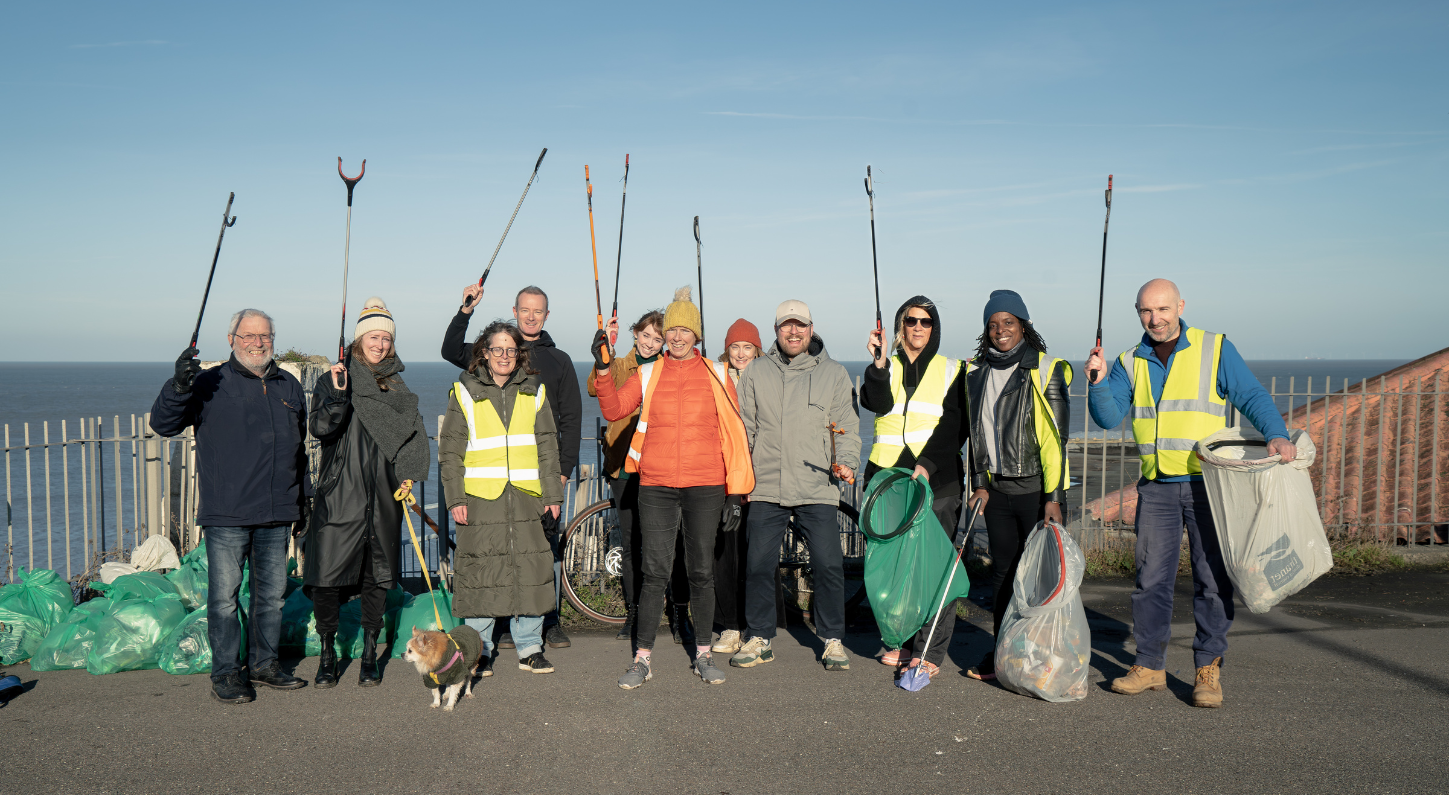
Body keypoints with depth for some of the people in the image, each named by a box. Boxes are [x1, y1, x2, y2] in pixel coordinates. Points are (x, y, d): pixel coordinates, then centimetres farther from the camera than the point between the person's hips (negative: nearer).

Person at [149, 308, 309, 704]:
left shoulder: (289, 386, 13)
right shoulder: (211, 385, 0)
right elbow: (162, 424, -7)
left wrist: (304, 497, 20)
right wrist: (179, 386, -24)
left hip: (277, 514, 4)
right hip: (225, 514, -4)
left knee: (272, 592, 11)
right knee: (224, 595, -1)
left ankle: (264, 663, 25)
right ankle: (226, 672, 11)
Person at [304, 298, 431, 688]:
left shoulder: (397, 387, 14)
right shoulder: (333, 381, 2)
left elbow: (411, 437, 20)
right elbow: (321, 428, -12)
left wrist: (407, 474, 7)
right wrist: (337, 395, -24)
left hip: (383, 498, 3)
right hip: (339, 497, -3)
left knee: (377, 576, 6)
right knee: (328, 575, -5)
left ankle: (369, 655, 17)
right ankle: (328, 655, 10)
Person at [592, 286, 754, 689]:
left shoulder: (716, 374, 7)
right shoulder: (647, 374, 8)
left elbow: (734, 427, 9)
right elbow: (613, 410, -2)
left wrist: (736, 484, 5)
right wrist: (603, 370, -15)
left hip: (705, 485, 0)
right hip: (656, 485, 0)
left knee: (702, 571, 7)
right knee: (654, 572, 0)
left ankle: (703, 655, 20)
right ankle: (642, 658, 10)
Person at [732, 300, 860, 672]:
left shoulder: (833, 373, 7)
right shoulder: (755, 373, 10)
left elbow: (847, 425, 8)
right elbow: (743, 428, 13)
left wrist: (846, 461, -9)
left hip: (818, 489, -1)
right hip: (766, 488, 1)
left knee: (829, 566, -2)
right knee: (758, 565, 3)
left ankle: (833, 640, 14)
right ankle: (759, 639, 18)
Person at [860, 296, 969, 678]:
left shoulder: (951, 370, 9)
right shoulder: (885, 368, 14)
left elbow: (954, 425, -2)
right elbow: (877, 403, -7)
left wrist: (927, 464, -16)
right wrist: (879, 363, -23)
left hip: (937, 479, -2)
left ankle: (931, 651, 1)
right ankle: (902, 640, 18)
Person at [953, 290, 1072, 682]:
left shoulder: (1046, 370, -6)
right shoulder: (976, 373, 10)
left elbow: (1055, 437, -9)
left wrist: (1054, 496, -13)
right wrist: (979, 483, 10)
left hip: (1036, 487, -5)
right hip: (997, 489, 5)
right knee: (1003, 570, 10)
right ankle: (1002, 652, 19)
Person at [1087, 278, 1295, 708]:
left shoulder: (1215, 349, 0)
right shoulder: (1131, 363, 9)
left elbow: (1253, 397, -4)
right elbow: (1108, 416, 0)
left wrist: (1277, 434, -21)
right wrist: (1098, 382, -18)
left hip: (1208, 484, -3)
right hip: (1156, 487, 3)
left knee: (1213, 578, 0)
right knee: (1151, 578, 5)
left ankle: (1209, 669, 10)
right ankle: (1150, 665, 16)